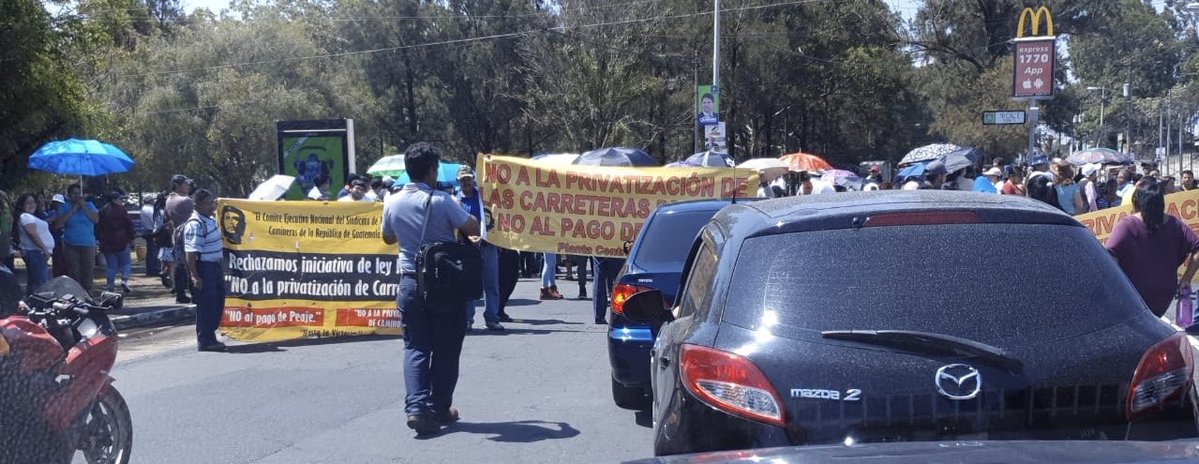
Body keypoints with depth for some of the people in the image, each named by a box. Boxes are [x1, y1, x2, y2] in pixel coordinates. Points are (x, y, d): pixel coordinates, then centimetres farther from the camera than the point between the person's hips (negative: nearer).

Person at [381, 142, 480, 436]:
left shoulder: (393, 203, -1)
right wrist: (455, 228, 7)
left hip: (410, 282, 3)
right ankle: (440, 409, 14)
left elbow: (388, 238, 14)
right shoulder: (441, 202, -15)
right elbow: (473, 228, -13)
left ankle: (416, 407, -11)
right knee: (445, 350, 9)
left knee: (415, 348, 5)